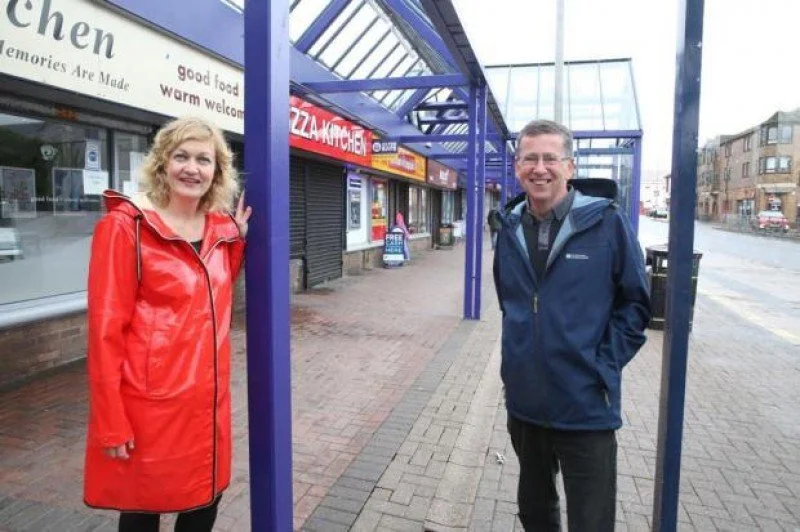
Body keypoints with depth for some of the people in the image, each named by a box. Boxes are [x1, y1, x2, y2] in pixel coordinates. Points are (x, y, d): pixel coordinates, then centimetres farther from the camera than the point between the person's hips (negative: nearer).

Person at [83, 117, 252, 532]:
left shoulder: (220, 228, 6)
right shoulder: (125, 226, -12)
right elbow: (106, 330, -14)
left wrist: (237, 239, 6)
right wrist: (111, 423, -13)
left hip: (208, 399, 6)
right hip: (151, 404, -6)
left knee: (207, 497, 20)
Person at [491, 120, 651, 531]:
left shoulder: (605, 221, -11)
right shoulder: (510, 226, 2)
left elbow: (635, 302, -4)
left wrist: (604, 364, -10)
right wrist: (519, 351, 9)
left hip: (586, 407, -4)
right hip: (524, 401, 5)